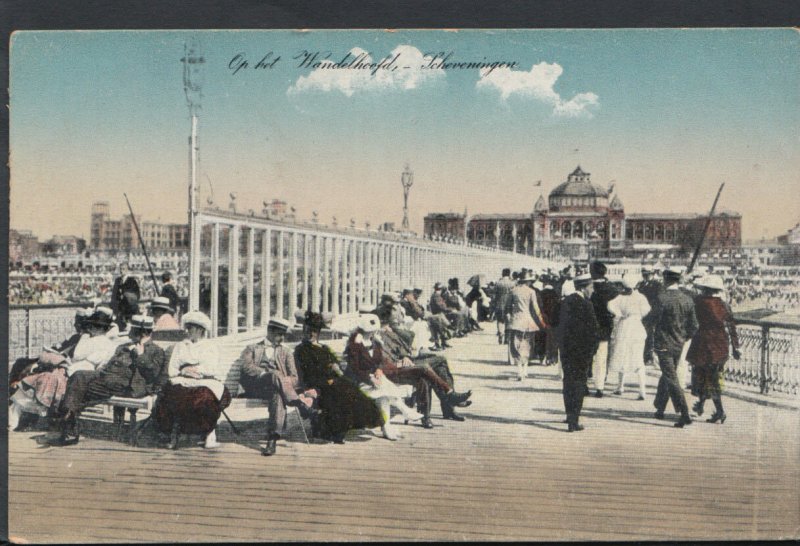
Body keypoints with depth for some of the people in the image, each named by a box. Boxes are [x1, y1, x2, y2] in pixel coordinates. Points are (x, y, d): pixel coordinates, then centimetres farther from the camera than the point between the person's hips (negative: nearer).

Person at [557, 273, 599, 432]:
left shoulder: (566, 301, 6)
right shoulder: (585, 304, -16)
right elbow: (594, 329, -16)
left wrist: (562, 345, 15)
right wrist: (592, 349, -3)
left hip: (565, 348, 7)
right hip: (581, 350, -7)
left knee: (568, 381, 18)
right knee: (579, 383, 0)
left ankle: (570, 414, 31)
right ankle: (574, 421, 0)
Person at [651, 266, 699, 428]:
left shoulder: (662, 298, -16)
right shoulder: (688, 300, 1)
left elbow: (653, 322, -11)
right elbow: (694, 326, 4)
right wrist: (682, 338, 17)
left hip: (663, 345, -6)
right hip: (679, 345, 6)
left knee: (672, 380, -4)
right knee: (667, 376, 20)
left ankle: (685, 415, -9)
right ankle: (660, 409, 31)